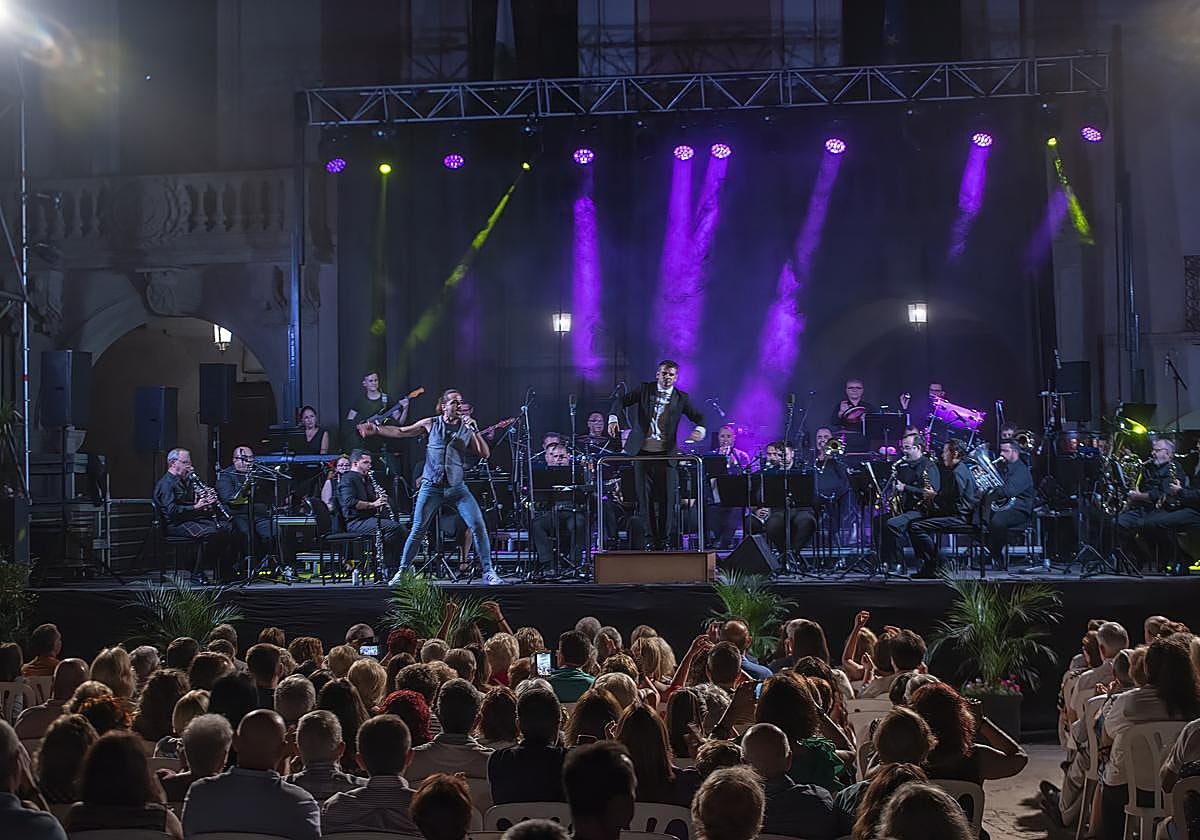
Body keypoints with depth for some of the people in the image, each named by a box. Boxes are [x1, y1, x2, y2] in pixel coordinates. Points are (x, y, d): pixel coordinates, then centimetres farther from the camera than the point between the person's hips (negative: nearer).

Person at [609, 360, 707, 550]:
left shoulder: (681, 398, 7)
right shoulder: (644, 389, 6)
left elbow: (698, 416, 6)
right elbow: (621, 401, 1)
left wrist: (699, 430, -17)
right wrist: (613, 417, -18)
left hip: (666, 453, 0)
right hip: (643, 451, 0)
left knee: (667, 497, -4)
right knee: (645, 497, 2)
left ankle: (665, 540, 3)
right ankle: (650, 539, 9)